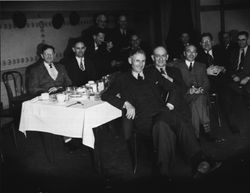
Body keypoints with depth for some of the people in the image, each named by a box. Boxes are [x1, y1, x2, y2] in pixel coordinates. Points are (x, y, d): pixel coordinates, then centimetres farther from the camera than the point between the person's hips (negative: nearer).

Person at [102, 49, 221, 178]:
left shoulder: (152, 75, 27)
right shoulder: (123, 79, 16)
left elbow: (172, 87, 32)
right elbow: (106, 96, 6)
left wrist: (170, 103, 15)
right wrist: (126, 104, -5)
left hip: (160, 111, 3)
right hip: (143, 117, -3)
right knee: (162, 126, -39)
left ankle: (199, 161, -44)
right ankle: (165, 171, -42)